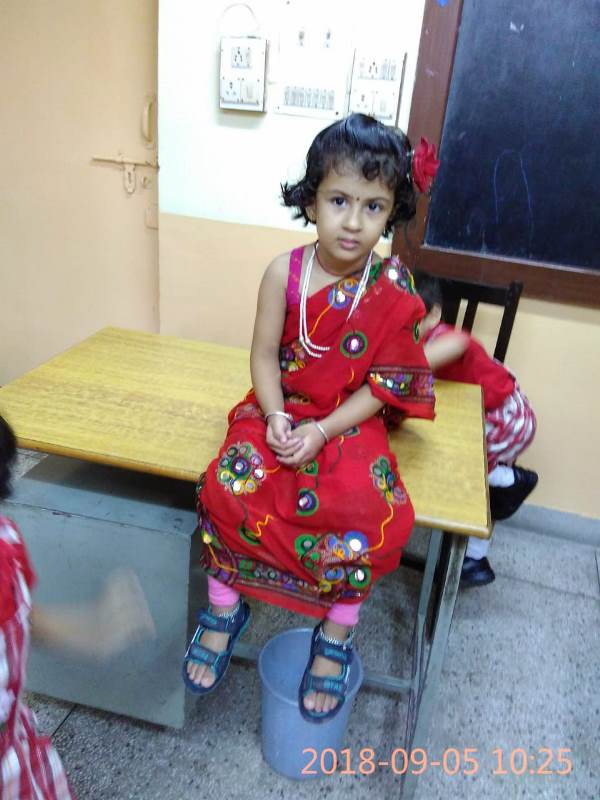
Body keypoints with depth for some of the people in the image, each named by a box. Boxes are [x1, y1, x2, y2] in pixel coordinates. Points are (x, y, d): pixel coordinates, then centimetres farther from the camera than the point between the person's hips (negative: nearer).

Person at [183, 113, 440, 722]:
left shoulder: (394, 291, -11)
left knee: (373, 515, -26)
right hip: (281, 410, 2)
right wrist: (274, 417, -19)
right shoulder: (285, 273, -7)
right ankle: (224, 611, 4)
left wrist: (322, 431, -18)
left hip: (350, 423, -1)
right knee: (229, 487, -24)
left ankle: (336, 637, 2)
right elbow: (264, 356, -2)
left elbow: (382, 386, -8)